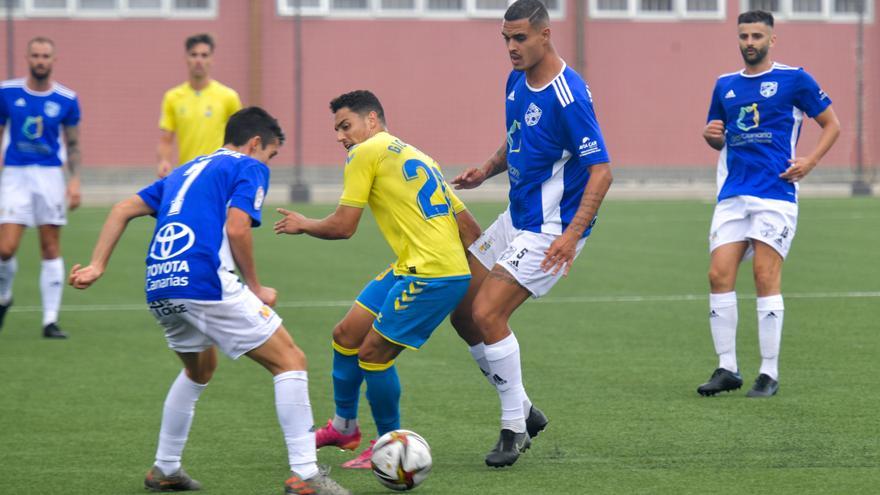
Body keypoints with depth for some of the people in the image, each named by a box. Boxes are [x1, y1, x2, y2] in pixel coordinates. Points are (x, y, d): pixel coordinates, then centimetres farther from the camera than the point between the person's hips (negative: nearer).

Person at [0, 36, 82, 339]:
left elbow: (73, 144, 10)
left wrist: (74, 180, -1)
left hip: (50, 176, 1)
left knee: (51, 250, 0)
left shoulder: (66, 99, 1)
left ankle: (50, 320, 5)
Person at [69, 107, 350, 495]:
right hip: (205, 283, -8)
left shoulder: (186, 171, 29)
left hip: (158, 289, 8)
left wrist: (97, 266, 17)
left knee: (200, 368, 33)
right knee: (290, 361, 0)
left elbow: (123, 210, 21)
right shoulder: (249, 168, 8)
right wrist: (256, 288, 2)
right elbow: (236, 228, -9)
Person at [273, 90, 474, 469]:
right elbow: (467, 223, 19)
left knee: (373, 353, -5)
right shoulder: (414, 155, 22)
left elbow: (342, 226, -7)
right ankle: (344, 427, 31)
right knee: (345, 336, 15)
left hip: (432, 274, -10)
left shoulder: (366, 153, -5)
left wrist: (302, 225, 12)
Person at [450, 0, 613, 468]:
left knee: (486, 314, -17)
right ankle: (523, 409, 18)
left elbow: (601, 170, -24)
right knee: (458, 306, 7)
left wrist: (572, 234, -32)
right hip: (516, 219, 9)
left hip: (550, 231, -9)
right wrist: (486, 170, 2)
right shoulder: (516, 81, 4)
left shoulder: (568, 96, -22)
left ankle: (515, 428, -2)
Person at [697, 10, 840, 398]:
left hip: (776, 192, -5)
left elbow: (832, 124, 6)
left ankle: (770, 373, -4)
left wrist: (810, 161, -8)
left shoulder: (794, 79, 1)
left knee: (766, 276, -9)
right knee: (719, 275, -5)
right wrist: (711, 135, 2)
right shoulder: (725, 85, 15)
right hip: (733, 194, 5)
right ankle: (727, 368, 3)